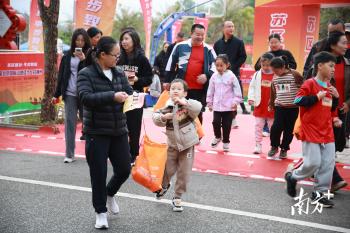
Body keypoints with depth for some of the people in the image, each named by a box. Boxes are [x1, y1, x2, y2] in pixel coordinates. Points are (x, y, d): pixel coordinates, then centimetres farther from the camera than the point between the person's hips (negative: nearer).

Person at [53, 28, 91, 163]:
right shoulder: (67, 55, 8)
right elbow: (61, 75, 10)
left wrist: (84, 60, -18)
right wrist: (57, 94, 8)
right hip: (70, 94, 2)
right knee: (69, 123, 1)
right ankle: (69, 154, 5)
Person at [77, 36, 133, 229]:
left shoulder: (119, 73, 8)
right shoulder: (86, 74, -9)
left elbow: (130, 93, 3)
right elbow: (86, 97, -22)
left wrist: (128, 98, -21)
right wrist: (112, 96, -29)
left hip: (119, 131, 5)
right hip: (97, 132, -5)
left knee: (124, 169, 8)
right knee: (99, 174, 2)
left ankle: (110, 194, 39)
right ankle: (101, 212, 20)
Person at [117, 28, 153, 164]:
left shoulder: (142, 59, -4)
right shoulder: (119, 58, 2)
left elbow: (149, 79, -2)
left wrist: (137, 79, -18)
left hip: (135, 97, -2)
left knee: (134, 126, 4)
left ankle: (133, 154, 16)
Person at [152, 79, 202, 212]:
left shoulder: (188, 105, -11)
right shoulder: (167, 107, -5)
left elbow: (198, 107, -30)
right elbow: (156, 118, -6)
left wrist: (183, 102, -40)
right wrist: (163, 117, -25)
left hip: (187, 144, -2)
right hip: (173, 144, 2)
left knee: (184, 173, 5)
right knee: (168, 169, 11)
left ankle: (178, 198, 23)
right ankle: (164, 186, 45)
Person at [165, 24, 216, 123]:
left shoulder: (208, 50, 4)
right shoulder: (180, 46, 1)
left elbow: (215, 65, 6)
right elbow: (171, 65, 7)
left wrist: (207, 75, -12)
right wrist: (168, 81, 7)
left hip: (200, 88, 1)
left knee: (198, 114, 9)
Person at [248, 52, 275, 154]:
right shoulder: (257, 75, -1)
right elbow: (252, 87, 3)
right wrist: (251, 98, -9)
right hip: (259, 106, 2)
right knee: (258, 126, 7)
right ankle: (258, 145, 14)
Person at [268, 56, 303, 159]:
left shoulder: (295, 75, -11)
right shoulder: (275, 78, 4)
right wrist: (271, 104, 23)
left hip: (293, 107, -3)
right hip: (279, 107, 3)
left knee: (288, 129, 6)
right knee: (276, 127, -9)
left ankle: (284, 149, 22)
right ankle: (274, 146, 12)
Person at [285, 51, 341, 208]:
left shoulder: (329, 87, 15)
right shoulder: (310, 84, -9)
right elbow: (298, 101, -16)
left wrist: (336, 97, 7)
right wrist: (317, 97, -17)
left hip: (327, 132, 8)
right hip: (311, 131, -7)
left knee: (328, 163, 4)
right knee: (313, 163, -7)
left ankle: (319, 193, 15)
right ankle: (292, 176, 19)